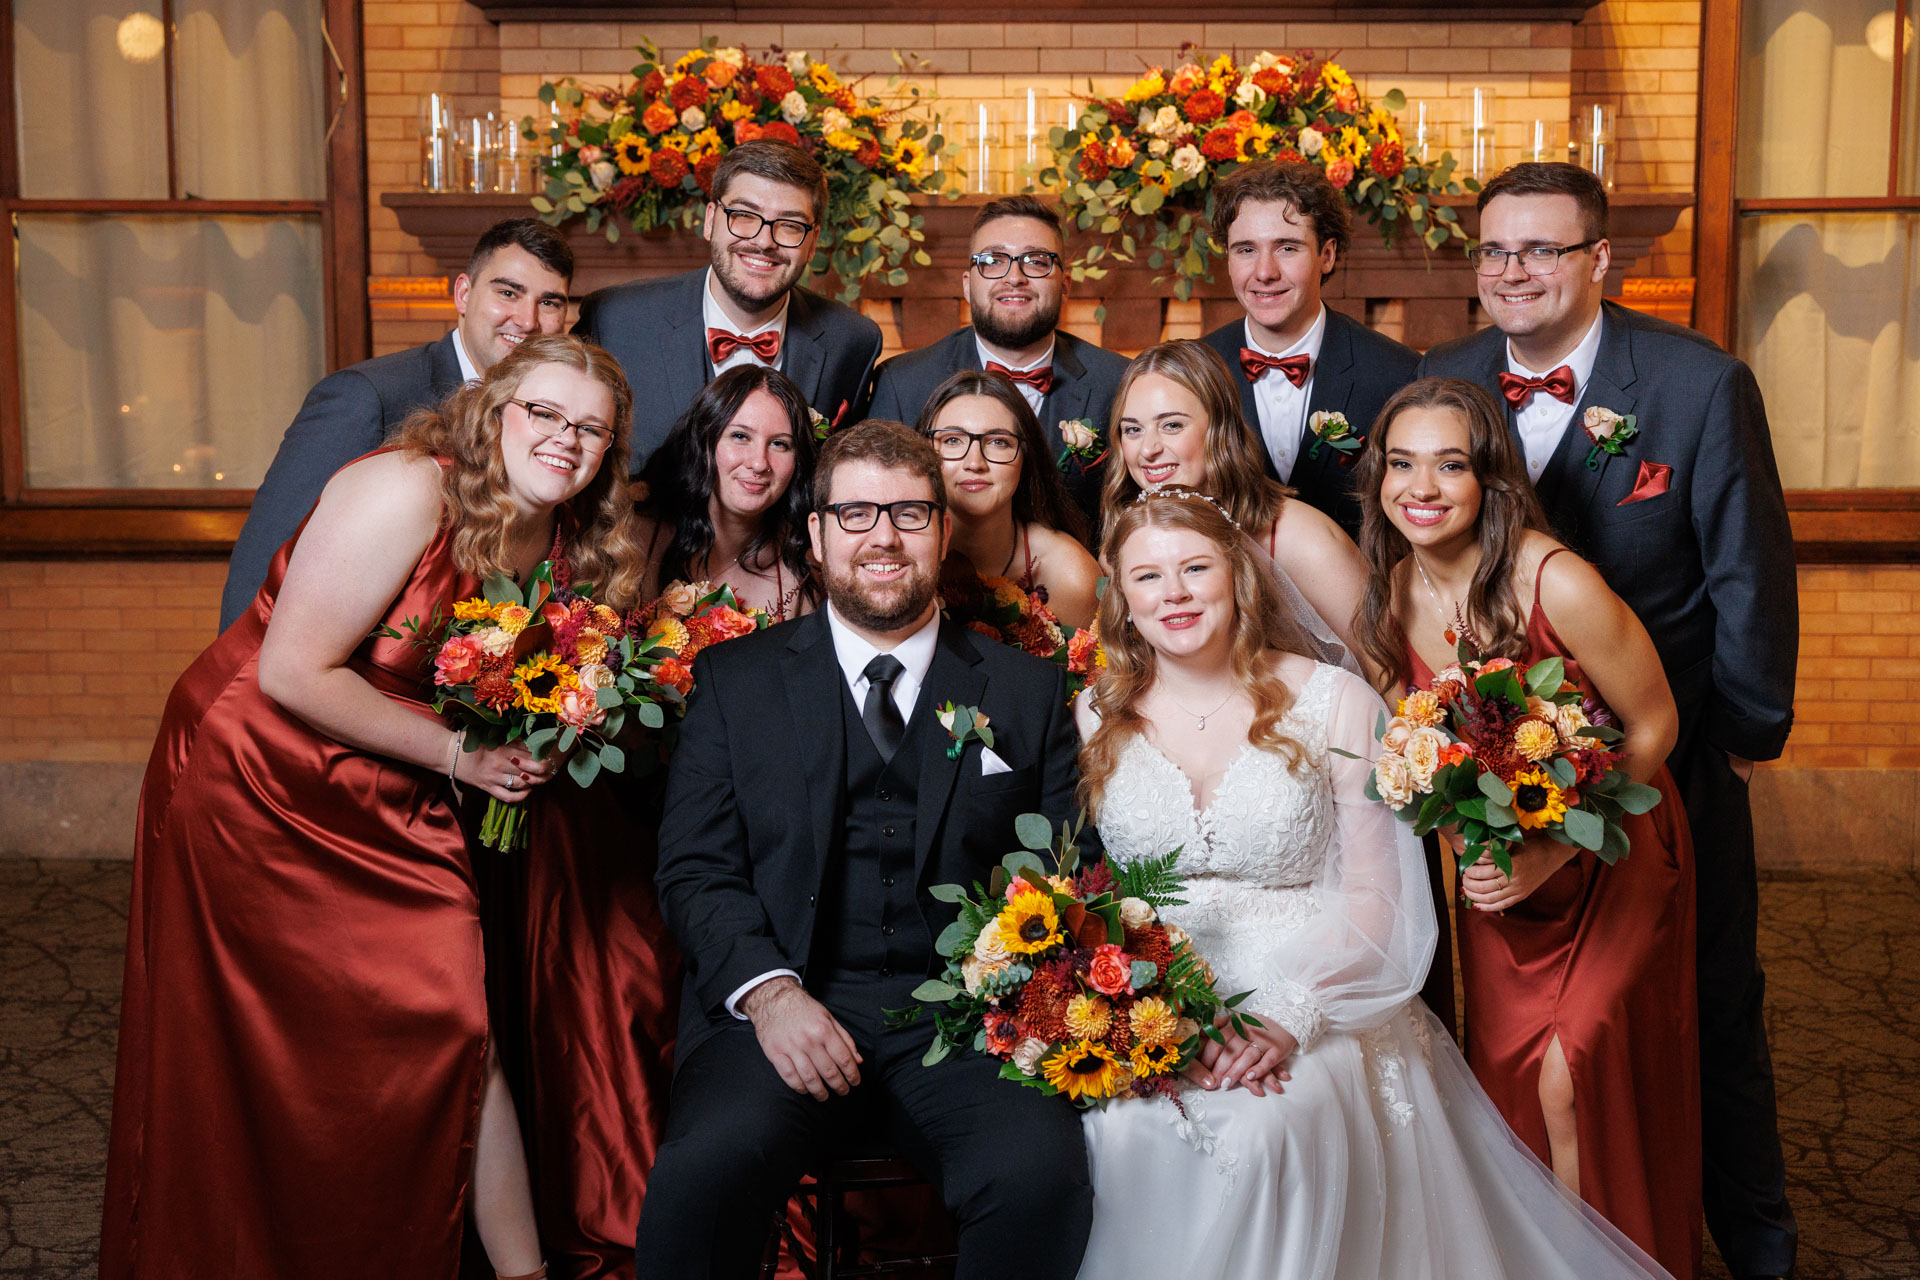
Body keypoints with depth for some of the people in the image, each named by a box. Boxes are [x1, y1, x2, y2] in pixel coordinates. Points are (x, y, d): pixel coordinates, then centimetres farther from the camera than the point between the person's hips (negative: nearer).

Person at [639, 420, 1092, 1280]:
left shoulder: (1029, 691, 14)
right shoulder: (735, 677, 12)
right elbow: (695, 868, 5)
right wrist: (767, 990, -13)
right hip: (784, 1005, 0)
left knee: (1040, 1175, -29)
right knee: (707, 1168, -31)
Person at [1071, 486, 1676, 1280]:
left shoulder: (1332, 702, 1)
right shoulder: (1096, 721, 8)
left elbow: (1374, 896, -1)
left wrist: (1285, 1019, -18)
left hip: (1313, 1006, -1)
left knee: (1261, 1126, -32)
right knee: (1123, 1127, -30)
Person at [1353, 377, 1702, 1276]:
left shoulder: (1557, 584, -26)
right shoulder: (1390, 593, -9)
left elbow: (1653, 728, -14)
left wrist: (1554, 853, -19)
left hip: (1609, 856, -4)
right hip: (1495, 868, 4)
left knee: (1572, 1083, -7)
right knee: (1505, 1080, 8)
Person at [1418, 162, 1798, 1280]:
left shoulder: (1704, 383, -12)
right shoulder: (1442, 383, -3)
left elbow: (1751, 573, -7)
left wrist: (1752, 733, -3)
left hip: (1669, 766, -2)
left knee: (1714, 1012, 13)